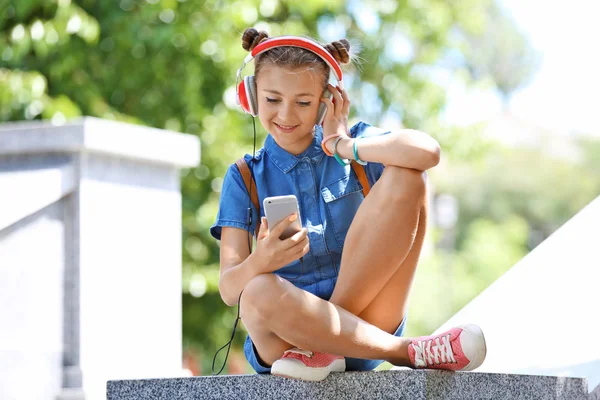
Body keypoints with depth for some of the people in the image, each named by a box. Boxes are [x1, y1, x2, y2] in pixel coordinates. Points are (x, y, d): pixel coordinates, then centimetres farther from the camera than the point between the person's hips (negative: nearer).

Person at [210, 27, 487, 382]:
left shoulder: (356, 143, 8)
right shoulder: (244, 178, 9)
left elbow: (427, 152, -18)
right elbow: (230, 289, -4)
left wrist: (341, 146, -6)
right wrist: (260, 262, -28)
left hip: (366, 320, 1)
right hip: (289, 327, 0)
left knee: (407, 178, -17)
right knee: (259, 293, -38)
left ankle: (326, 347, -20)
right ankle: (410, 351, -21)